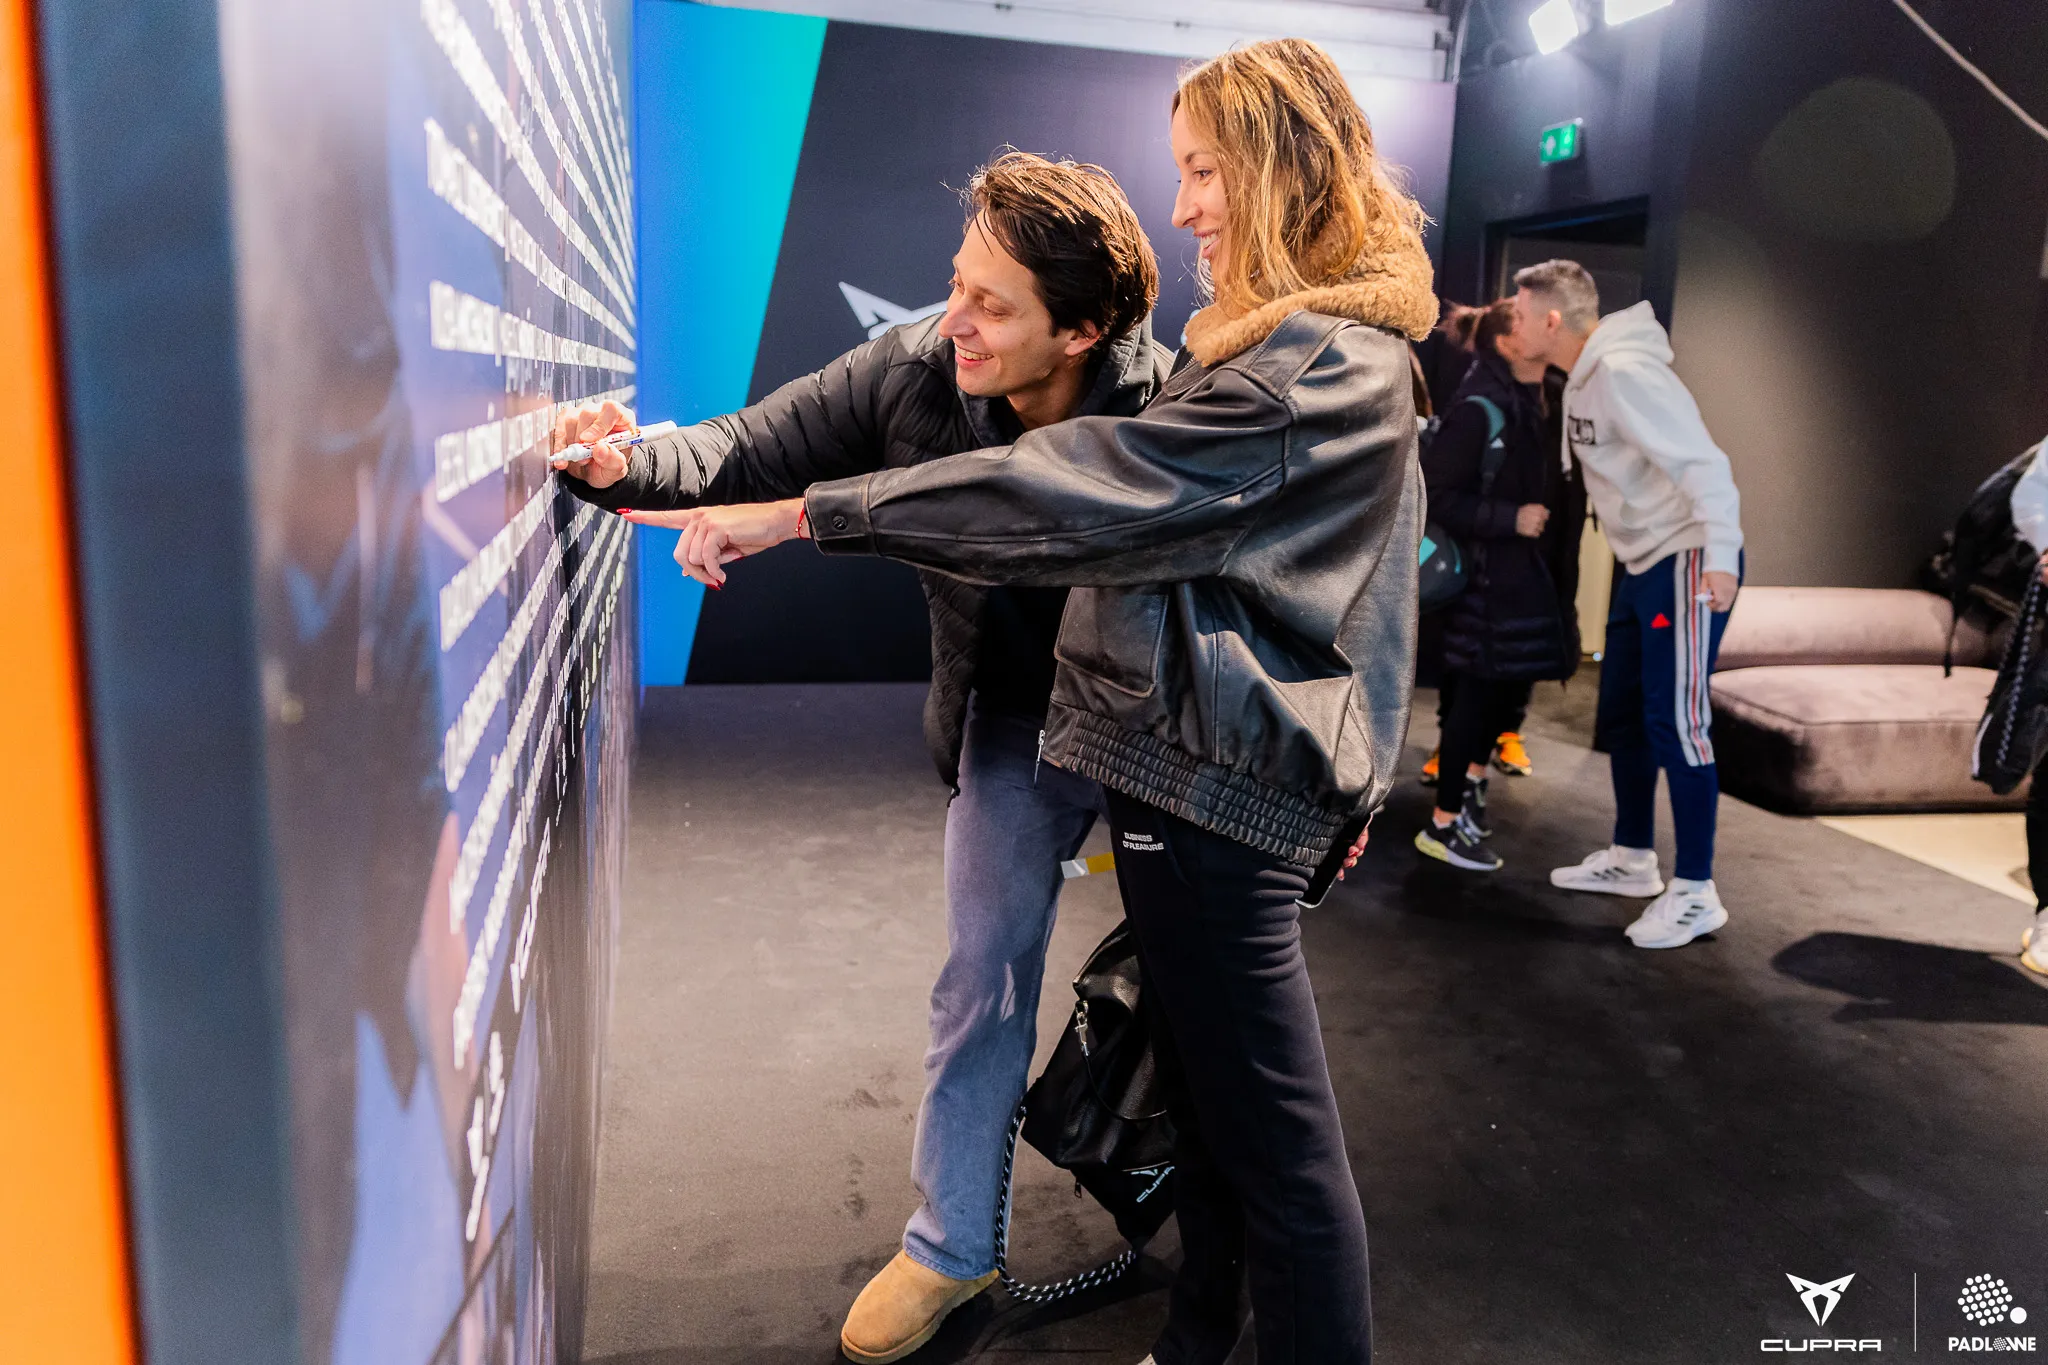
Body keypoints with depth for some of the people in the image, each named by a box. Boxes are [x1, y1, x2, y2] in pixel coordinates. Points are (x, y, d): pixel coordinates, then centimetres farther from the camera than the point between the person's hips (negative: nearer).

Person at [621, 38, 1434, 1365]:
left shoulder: (1324, 371, -16)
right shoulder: (1351, 358, 18)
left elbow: (1081, 493, -22)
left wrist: (805, 514, -20)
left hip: (1214, 781, -10)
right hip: (1202, 767, 10)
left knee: (1272, 1137, 1)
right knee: (1206, 1094, 19)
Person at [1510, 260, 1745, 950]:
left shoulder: (1624, 372, -19)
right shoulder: (1582, 379, 10)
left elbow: (1700, 460, -25)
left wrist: (1719, 556, -32)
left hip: (1689, 559, -10)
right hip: (1644, 560, 10)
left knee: (1675, 721, -8)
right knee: (1622, 712, 15)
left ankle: (1695, 893, 2)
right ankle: (1632, 859, 29)